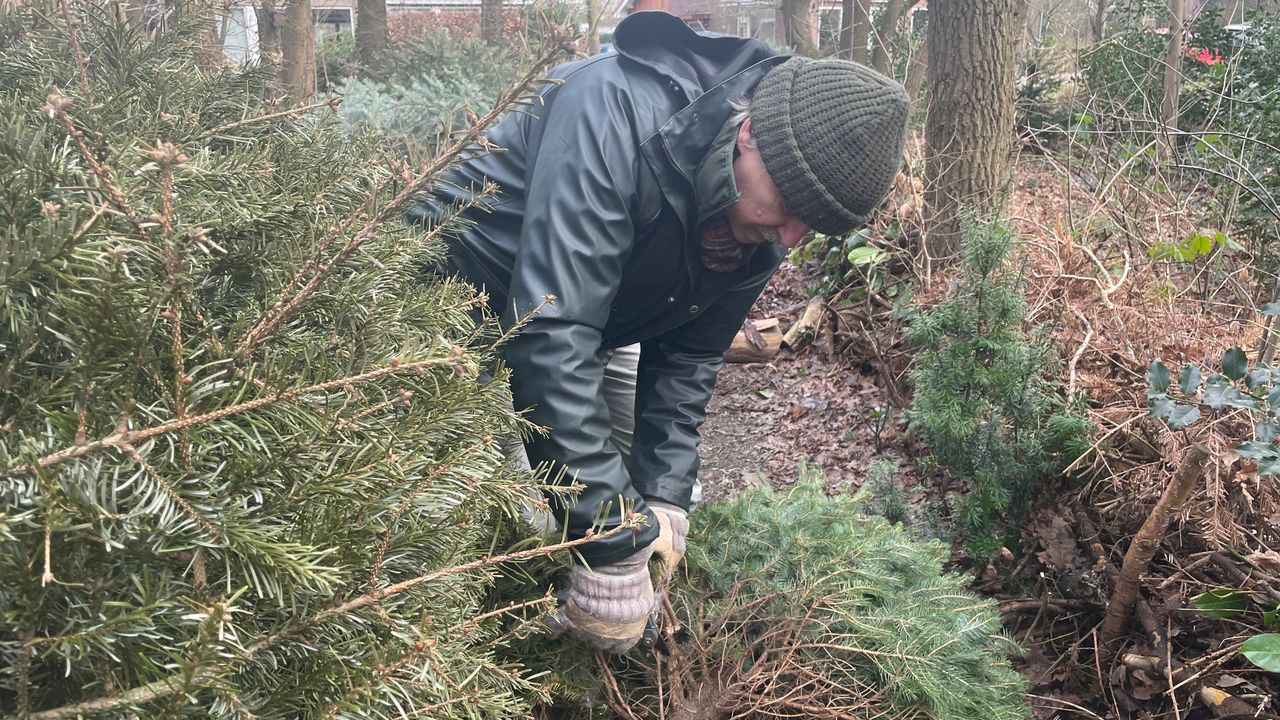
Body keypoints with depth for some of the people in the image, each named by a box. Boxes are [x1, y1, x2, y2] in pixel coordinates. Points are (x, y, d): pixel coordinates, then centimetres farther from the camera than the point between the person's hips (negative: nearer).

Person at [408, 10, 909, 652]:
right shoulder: (617, 112, -39)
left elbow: (688, 356, -4)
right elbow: (551, 334, -44)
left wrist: (664, 499, -16)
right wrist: (612, 538, -43)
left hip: (599, 324, 7)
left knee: (658, 481, 7)